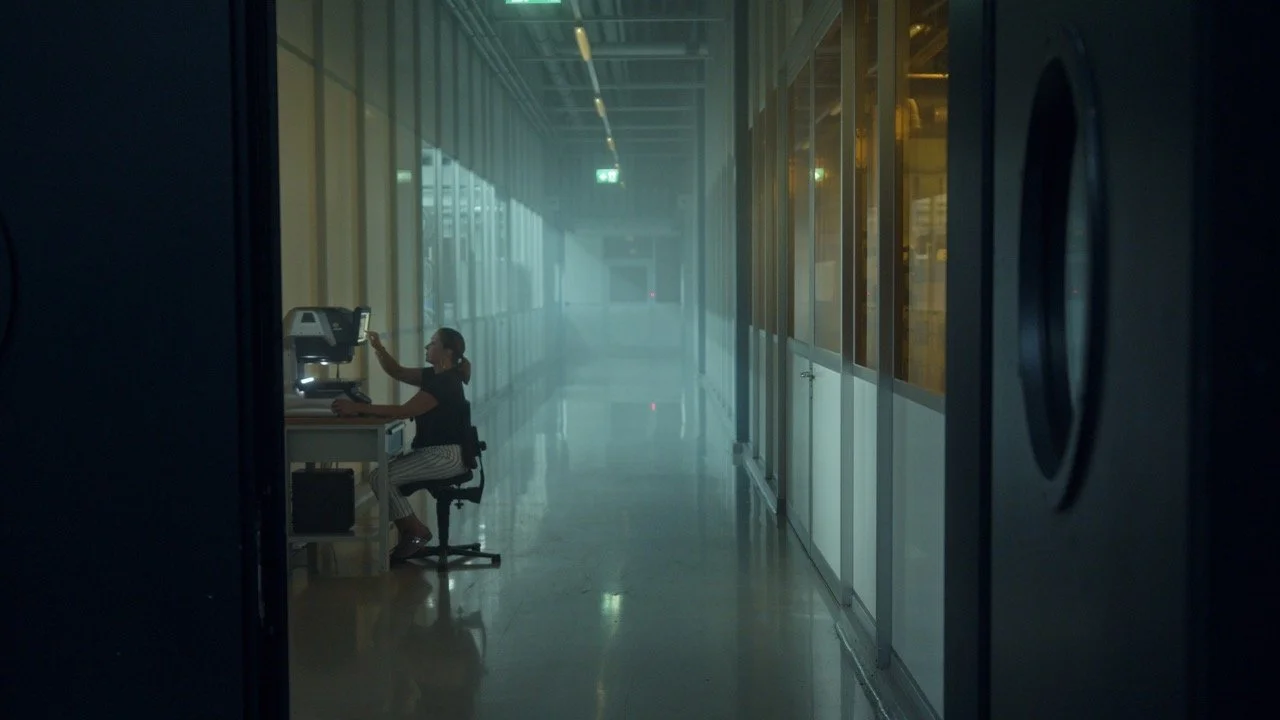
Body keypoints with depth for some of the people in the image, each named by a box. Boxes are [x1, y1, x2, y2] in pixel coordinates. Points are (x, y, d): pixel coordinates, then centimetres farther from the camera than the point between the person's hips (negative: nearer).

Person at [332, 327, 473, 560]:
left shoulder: (446, 383, -20)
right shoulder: (434, 375, 10)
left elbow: (403, 411, -27)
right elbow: (397, 372, 16)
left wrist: (358, 408, -28)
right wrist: (378, 348, -2)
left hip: (446, 457, -10)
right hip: (431, 451, 10)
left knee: (380, 478, -15)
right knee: (384, 475, 6)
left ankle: (416, 532, -3)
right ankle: (410, 536, 8)